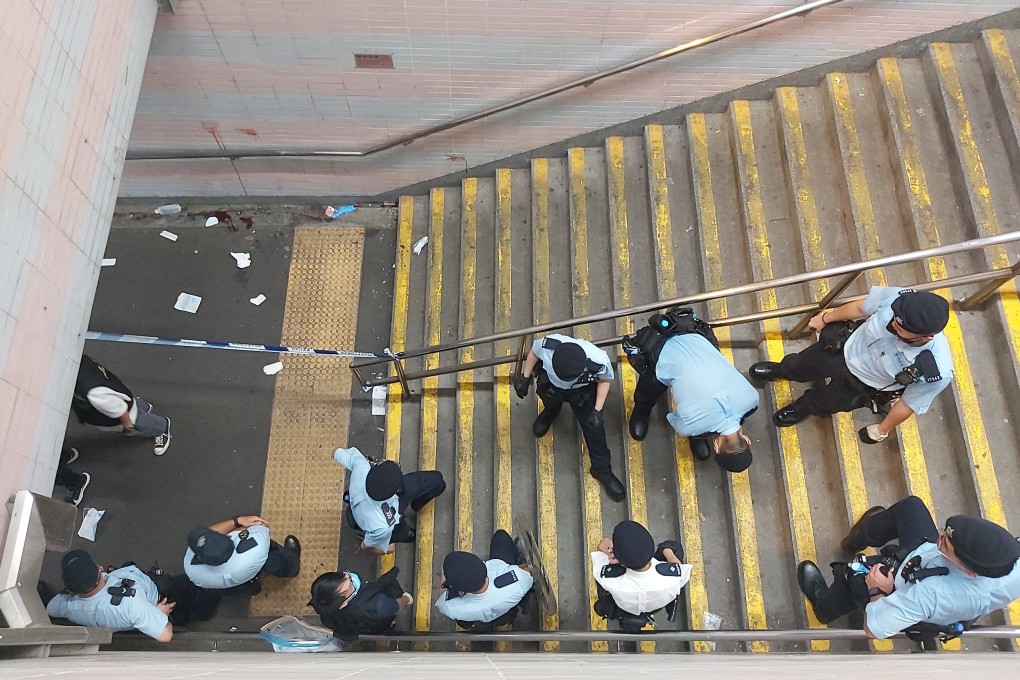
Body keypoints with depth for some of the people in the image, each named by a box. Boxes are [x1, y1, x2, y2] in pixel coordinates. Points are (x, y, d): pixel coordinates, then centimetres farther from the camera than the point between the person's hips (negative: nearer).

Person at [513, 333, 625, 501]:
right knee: (550, 403, 33)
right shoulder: (548, 345, -45)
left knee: (594, 427, 9)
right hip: (549, 386, 1)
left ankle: (601, 469, 35)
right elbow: (533, 352, -17)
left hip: (582, 393, -1)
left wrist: (597, 410, -21)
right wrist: (525, 377, -8)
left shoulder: (599, 361, -44)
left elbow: (605, 380, -17)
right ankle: (549, 413, 73)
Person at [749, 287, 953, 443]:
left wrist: (882, 431, 1)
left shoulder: (936, 371, -40)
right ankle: (780, 370, 66)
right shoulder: (897, 298, -36)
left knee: (825, 403, 25)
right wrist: (826, 318, 8)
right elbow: (860, 307, -12)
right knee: (798, 366, 29)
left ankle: (803, 408, 62)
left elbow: (909, 404, -18)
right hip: (845, 346, 2)